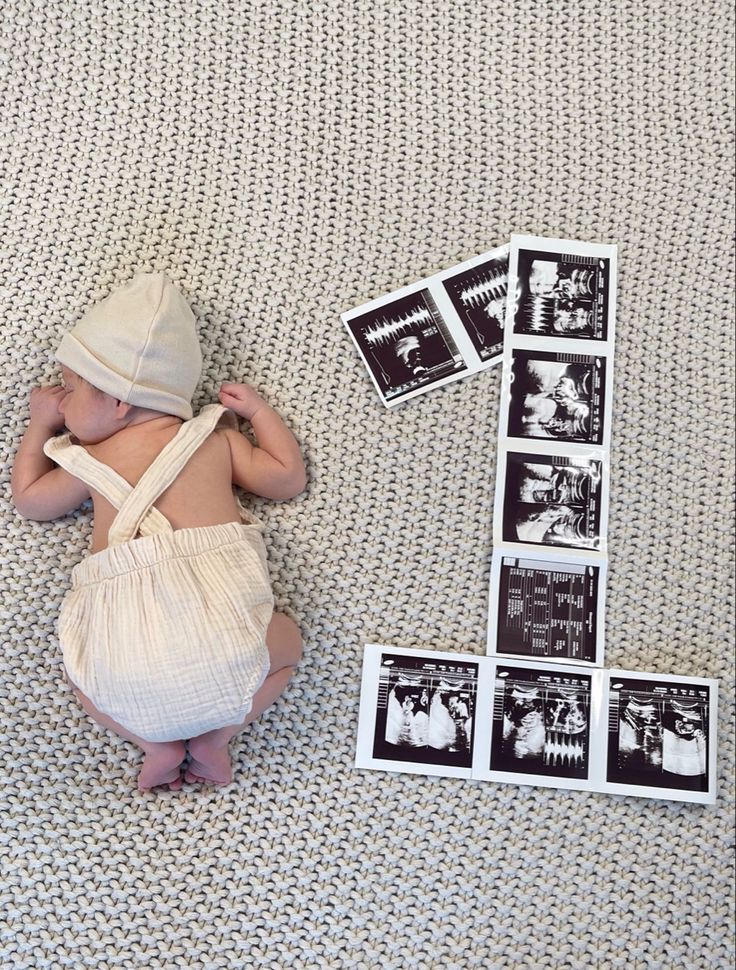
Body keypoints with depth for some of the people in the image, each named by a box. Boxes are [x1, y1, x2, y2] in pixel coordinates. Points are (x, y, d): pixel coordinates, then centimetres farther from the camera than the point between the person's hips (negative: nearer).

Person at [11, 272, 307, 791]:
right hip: (219, 628, 0)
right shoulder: (216, 435, 17)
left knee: (82, 670, 33)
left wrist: (40, 423, 44)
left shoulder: (91, 460, 18)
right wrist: (258, 409, 30)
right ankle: (217, 734, 11)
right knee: (286, 641, 29)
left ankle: (156, 742, 14)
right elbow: (288, 477, 22)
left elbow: (29, 500, 34)